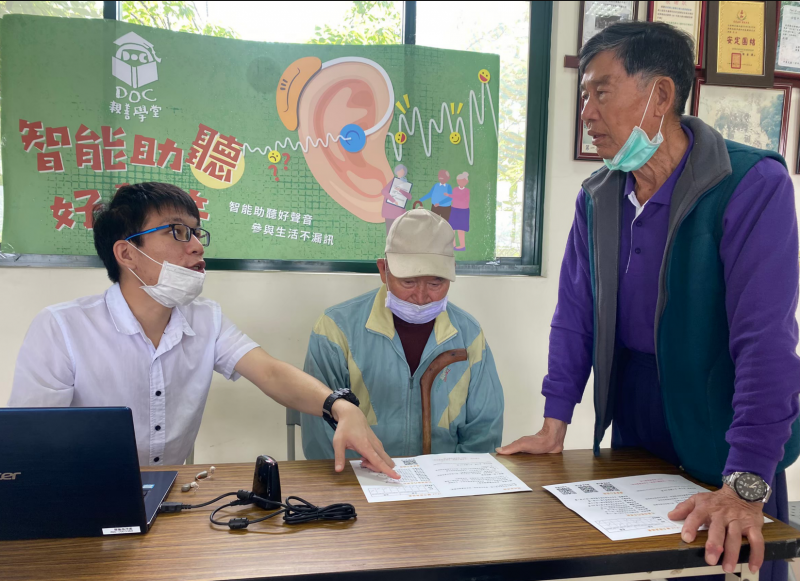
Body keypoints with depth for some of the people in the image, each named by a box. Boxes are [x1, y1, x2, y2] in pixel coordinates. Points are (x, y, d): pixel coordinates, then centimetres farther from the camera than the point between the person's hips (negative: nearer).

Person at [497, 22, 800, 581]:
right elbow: (576, 313, 3)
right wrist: (553, 427, 0)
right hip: (630, 441, 5)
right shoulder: (597, 198, -1)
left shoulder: (754, 184, -20)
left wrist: (745, 487, -30)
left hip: (722, 456, -5)